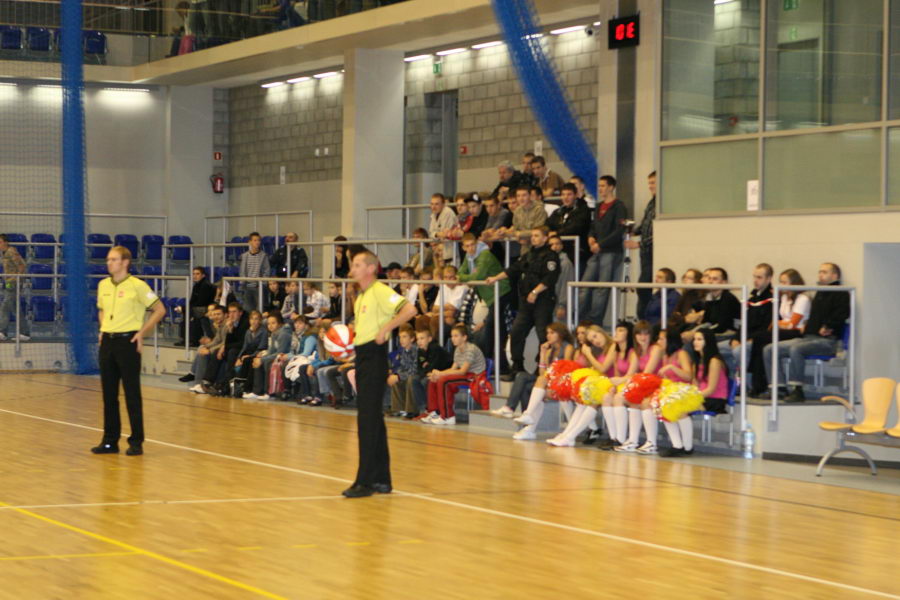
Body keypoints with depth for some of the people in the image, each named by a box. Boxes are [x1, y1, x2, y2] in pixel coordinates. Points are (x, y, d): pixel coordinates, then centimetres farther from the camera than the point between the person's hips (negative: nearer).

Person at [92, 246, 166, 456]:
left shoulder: (137, 285, -8)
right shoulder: (103, 285, 9)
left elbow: (159, 310, -5)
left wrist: (142, 332, -8)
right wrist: (103, 330, 12)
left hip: (128, 341, -6)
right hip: (107, 342, 6)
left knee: (132, 393, -2)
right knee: (108, 393, 8)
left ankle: (136, 442, 4)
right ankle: (110, 440, 14)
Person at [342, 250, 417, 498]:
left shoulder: (380, 292, -11)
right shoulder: (360, 297, 18)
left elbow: (409, 310, -23)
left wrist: (386, 329, -22)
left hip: (374, 355, -10)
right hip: (361, 355, 10)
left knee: (368, 420, -11)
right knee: (373, 420, 12)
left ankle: (365, 481, -10)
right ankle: (381, 479, 17)